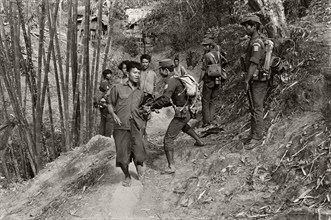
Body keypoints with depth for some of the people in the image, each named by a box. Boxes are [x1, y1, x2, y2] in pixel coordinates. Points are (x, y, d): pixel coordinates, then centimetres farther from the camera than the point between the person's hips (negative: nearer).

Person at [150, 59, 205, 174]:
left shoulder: (172, 81, -22)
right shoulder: (177, 79, 8)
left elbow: (165, 100, -31)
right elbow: (169, 99, 16)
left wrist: (153, 106, -15)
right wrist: (154, 102, 10)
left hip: (181, 114, -9)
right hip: (187, 112, 9)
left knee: (168, 139, -5)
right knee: (183, 125, 41)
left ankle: (171, 166, -8)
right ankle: (199, 141, 53)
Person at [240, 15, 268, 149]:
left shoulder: (256, 43, -17)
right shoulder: (258, 41, 16)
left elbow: (254, 63, -24)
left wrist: (246, 80, -24)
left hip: (256, 81, -10)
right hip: (259, 80, 10)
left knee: (256, 109, -7)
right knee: (255, 108, 15)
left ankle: (256, 137, -3)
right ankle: (255, 133, 23)